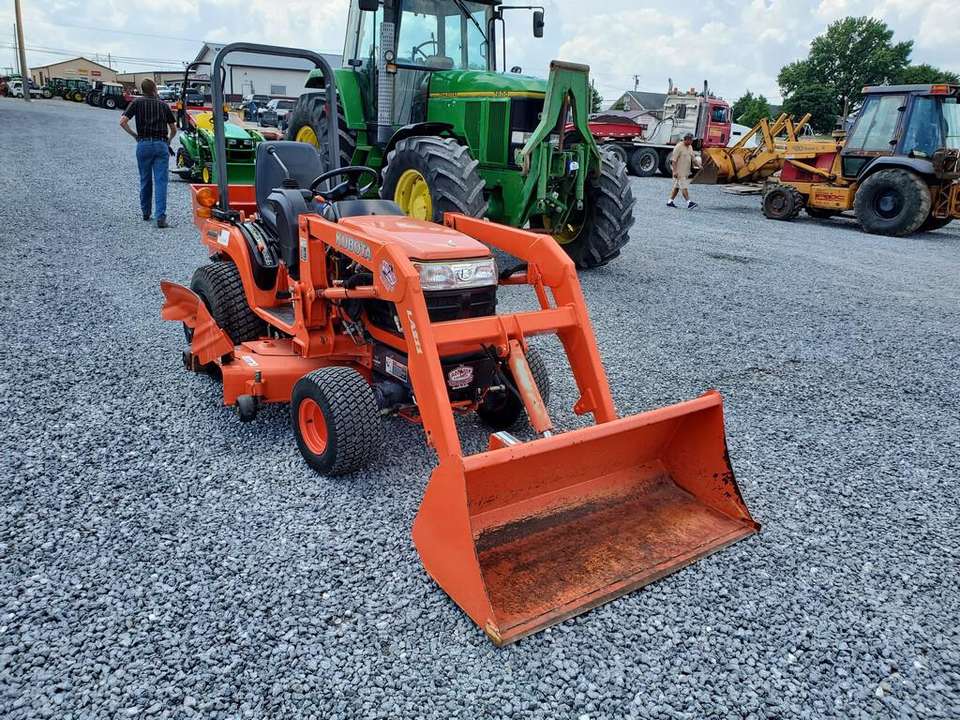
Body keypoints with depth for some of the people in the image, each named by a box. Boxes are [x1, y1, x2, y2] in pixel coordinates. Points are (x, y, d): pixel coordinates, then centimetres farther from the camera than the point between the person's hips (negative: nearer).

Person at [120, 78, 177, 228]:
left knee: (145, 180, 15)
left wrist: (134, 135, 10)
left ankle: (146, 213, 26)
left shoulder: (137, 102, 7)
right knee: (161, 182, -6)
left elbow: (123, 122, -5)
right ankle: (161, 217, -17)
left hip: (143, 144, 0)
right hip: (161, 145, 0)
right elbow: (174, 129, 16)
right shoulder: (163, 105, 12)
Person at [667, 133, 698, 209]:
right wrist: (675, 171, -23)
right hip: (679, 171, -9)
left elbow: (693, 157, 21)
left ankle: (670, 202, 17)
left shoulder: (690, 147, 12)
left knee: (677, 186, 11)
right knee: (684, 187, -12)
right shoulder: (679, 147, -14)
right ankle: (689, 202, -17)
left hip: (686, 171, 9)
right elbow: (673, 160, -18)